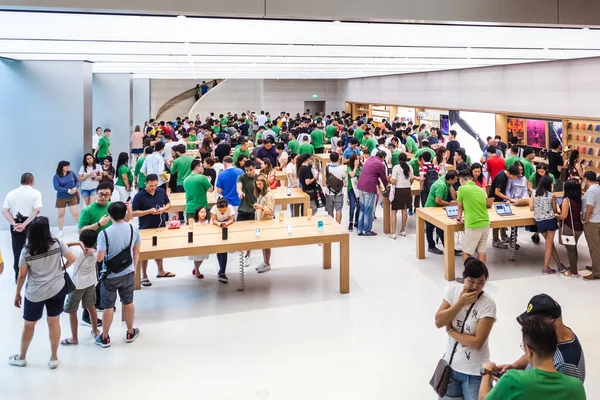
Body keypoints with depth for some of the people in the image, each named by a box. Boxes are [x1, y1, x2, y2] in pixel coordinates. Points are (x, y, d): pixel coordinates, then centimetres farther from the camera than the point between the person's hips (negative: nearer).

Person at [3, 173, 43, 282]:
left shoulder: (11, 193, 6)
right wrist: (24, 224, -18)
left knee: (17, 251, 10)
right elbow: (37, 210, -17)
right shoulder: (35, 193, -4)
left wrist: (14, 224, -12)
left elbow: (4, 211, -4)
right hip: (31, 224, -2)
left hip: (16, 225, 2)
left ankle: (18, 277, 15)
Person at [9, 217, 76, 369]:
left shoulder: (26, 251, -11)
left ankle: (21, 357, 35)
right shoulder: (58, 243, -10)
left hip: (34, 293, -1)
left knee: (29, 325, 16)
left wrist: (17, 294, 8)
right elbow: (72, 259, -5)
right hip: (57, 289, 1)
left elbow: (22, 275, -5)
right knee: (54, 322, 12)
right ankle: (53, 358, 22)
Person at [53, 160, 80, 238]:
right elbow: (56, 187, -21)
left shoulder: (71, 173, -5)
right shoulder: (56, 176, -11)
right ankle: (60, 231, 21)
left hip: (72, 197, 1)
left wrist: (75, 187, -11)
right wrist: (68, 190, -25)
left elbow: (77, 181, 9)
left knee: (75, 213, 0)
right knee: (61, 214, 9)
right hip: (61, 198, -1)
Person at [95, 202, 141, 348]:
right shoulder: (133, 229, -9)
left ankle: (105, 338, 25)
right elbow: (136, 252, 2)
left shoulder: (105, 233, -21)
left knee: (108, 307, 10)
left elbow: (99, 258, -21)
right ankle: (130, 333, 34)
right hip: (128, 273, 3)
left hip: (110, 276, -3)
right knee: (128, 303, 19)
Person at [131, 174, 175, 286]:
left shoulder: (161, 191, 0)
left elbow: (168, 204, 12)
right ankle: (144, 276, 17)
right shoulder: (139, 196, -15)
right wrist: (149, 211, -23)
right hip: (146, 229, -5)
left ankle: (161, 271, 37)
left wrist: (163, 209, -11)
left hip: (161, 226, 5)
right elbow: (133, 213, -14)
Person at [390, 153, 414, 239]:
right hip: (407, 190, 5)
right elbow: (411, 180, 10)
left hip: (398, 190, -5)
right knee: (404, 210, 16)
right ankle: (403, 231, 24)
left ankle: (393, 233, -4)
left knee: (394, 211, 1)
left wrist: (390, 179, 7)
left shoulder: (396, 168, -11)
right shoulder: (409, 168, 3)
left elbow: (393, 181, -14)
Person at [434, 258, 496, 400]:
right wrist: (460, 303, -19)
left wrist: (450, 330, -13)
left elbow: (477, 342, -21)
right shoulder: (453, 291, -5)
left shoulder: (488, 304, -19)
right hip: (451, 364, 5)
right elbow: (438, 322, -11)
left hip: (473, 371, -4)